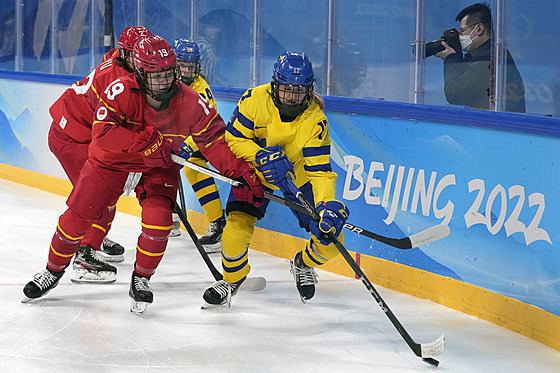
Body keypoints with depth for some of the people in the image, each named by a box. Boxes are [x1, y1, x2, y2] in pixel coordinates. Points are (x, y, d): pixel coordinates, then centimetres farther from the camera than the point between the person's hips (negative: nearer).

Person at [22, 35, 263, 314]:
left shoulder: (191, 103, -21)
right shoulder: (121, 91, -28)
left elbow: (215, 142, -12)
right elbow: (102, 134, -36)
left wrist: (242, 173, -22)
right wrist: (147, 142, -41)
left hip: (159, 168, 1)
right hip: (111, 162, -1)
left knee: (159, 222, -21)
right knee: (77, 216, -2)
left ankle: (141, 279, 5)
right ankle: (53, 270, 25)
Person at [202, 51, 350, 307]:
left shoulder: (315, 121, -25)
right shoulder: (255, 99, -25)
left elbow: (320, 171, -26)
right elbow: (233, 139, -15)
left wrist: (326, 205, -44)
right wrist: (260, 157, -33)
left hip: (298, 175, 1)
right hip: (254, 170, -1)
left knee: (330, 240, -9)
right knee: (238, 222, -23)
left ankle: (303, 264, 28)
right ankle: (232, 279, 8)